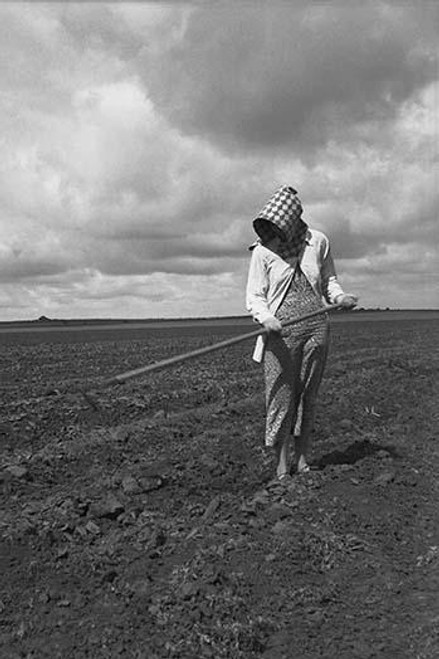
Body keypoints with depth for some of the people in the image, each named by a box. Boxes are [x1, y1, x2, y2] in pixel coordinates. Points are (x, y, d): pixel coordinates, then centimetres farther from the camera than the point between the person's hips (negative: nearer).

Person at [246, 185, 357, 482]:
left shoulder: (318, 241, 6)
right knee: (281, 397, -3)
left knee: (308, 396, 9)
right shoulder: (263, 250, 0)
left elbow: (328, 280, 18)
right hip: (280, 331, -2)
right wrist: (266, 318, -21)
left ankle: (302, 458, 23)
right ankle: (282, 465, 9)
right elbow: (254, 295, 0)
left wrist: (340, 296, -4)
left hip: (316, 327, 2)